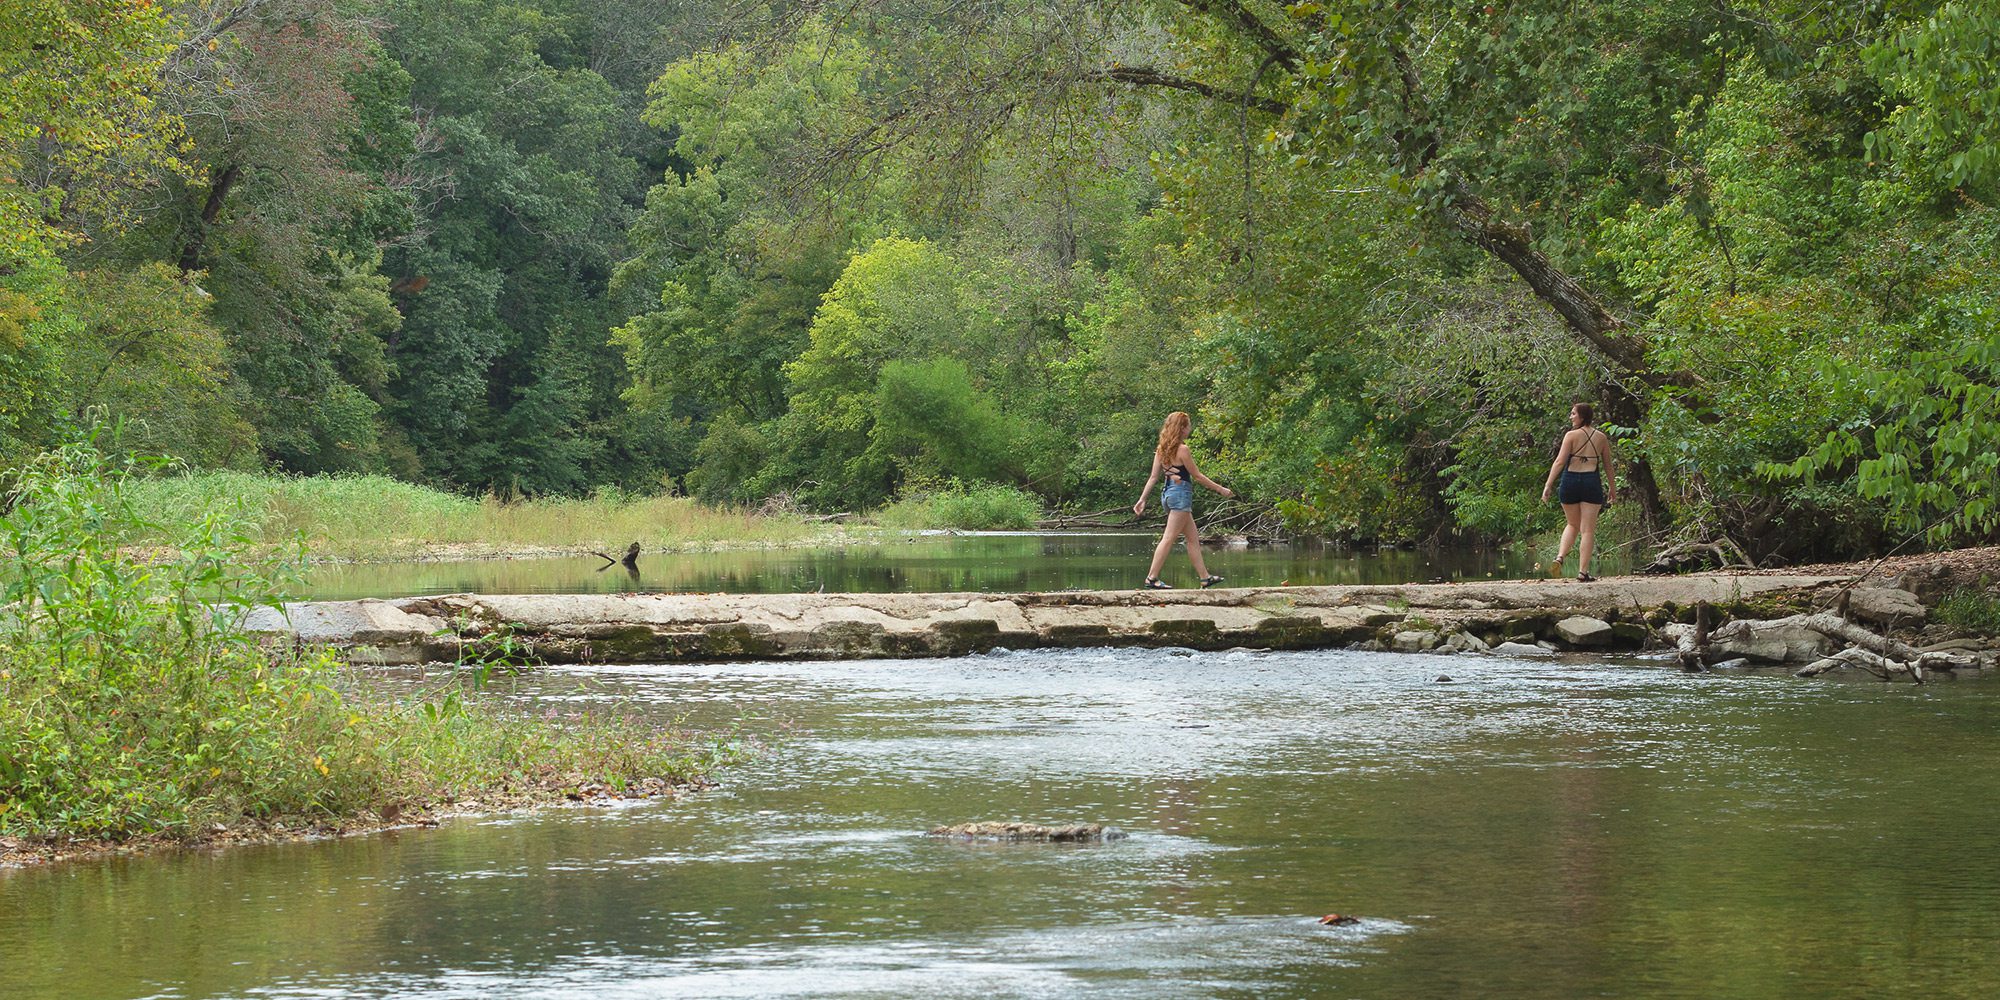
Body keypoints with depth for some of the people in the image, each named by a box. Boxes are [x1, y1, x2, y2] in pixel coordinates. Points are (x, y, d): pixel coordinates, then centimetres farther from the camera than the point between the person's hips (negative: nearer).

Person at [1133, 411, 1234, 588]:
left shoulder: (1161, 449, 8)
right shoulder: (1182, 450, -14)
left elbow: (1153, 477, 8)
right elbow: (1197, 476, -10)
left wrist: (1142, 499, 11)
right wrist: (1221, 489, -2)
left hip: (1168, 493, 9)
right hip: (1181, 493, -9)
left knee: (1194, 537, 14)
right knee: (1169, 538, -7)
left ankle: (1205, 577, 18)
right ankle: (1152, 578, -9)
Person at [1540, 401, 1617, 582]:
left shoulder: (1572, 435, -3)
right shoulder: (1601, 437, 7)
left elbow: (1560, 462, -9)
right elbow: (1608, 466, 13)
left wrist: (1548, 485, -10)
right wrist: (1612, 487, 24)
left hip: (1571, 480, 0)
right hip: (1592, 482, 0)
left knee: (1572, 525, 20)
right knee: (1588, 529, 3)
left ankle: (1560, 557, 0)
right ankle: (1583, 571, -2)